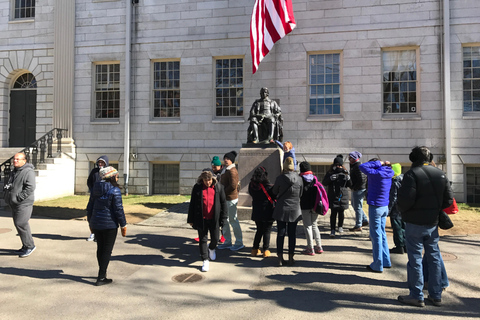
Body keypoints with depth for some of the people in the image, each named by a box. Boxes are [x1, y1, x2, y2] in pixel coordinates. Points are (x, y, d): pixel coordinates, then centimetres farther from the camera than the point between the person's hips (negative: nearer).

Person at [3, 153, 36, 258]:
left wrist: (19, 197, -21)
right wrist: (6, 194, 9)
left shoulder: (28, 172, -11)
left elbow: (30, 187, -20)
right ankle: (25, 247, 22)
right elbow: (8, 185, 27)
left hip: (24, 204, -9)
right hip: (14, 204, 9)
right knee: (18, 224, 12)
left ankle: (30, 246, 0)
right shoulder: (13, 172, 17)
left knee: (21, 224, -12)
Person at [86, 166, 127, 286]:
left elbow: (90, 207, 13)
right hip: (110, 225, -7)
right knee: (107, 250, 2)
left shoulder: (95, 189, 7)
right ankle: (101, 278, 4)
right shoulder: (115, 191, -14)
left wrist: (90, 222, 23)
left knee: (100, 248, 19)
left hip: (96, 223, 7)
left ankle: (102, 273, 33)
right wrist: (123, 225, -7)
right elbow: (118, 209, -15)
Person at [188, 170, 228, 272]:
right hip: (201, 219, 0)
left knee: (215, 238, 10)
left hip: (214, 218, 0)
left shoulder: (218, 187, -1)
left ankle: (211, 248, 45)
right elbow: (192, 204, 4)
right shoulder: (197, 187, -1)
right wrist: (191, 219, 4)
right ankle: (205, 261, 19)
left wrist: (223, 218, 1)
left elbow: (223, 203, 4)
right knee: (203, 239, 6)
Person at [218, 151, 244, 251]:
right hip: (225, 199, 10)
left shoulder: (232, 171, -16)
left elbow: (233, 186, -23)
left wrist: (223, 192, -14)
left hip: (231, 199, -10)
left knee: (233, 220, -2)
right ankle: (227, 242, 25)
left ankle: (239, 243, 8)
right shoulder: (226, 170, 16)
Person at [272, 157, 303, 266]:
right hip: (295, 210, 1)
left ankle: (280, 258, 10)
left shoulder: (280, 178, -12)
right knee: (292, 234, 10)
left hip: (281, 210, -1)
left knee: (281, 234, 6)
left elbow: (274, 192, 1)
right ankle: (291, 258, 16)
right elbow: (300, 194, 4)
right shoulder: (299, 179, -7)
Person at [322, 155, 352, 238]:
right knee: (333, 213, -5)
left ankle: (340, 226, 32)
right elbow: (324, 182, -4)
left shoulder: (345, 173, 7)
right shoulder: (330, 173, 2)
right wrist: (330, 178, -21)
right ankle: (332, 230, 0)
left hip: (343, 196, 2)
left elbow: (350, 185, 7)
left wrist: (348, 179, -14)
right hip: (333, 196, -2)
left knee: (341, 212, 8)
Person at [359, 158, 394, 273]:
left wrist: (379, 163, -13)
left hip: (375, 207, -8)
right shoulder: (388, 174, 4)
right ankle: (386, 261, 28)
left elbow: (362, 167, -18)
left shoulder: (376, 174, -20)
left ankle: (377, 265, 8)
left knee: (376, 235, 0)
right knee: (382, 233, 18)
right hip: (385, 207, 8)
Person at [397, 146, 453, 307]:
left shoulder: (412, 174, -14)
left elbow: (406, 199, -21)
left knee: (415, 259, 3)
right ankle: (436, 295, 23)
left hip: (414, 223, -6)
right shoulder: (441, 174, 5)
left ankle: (416, 296, 10)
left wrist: (401, 209, -1)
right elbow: (449, 199, 5)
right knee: (434, 258, 14)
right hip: (433, 223, 6)